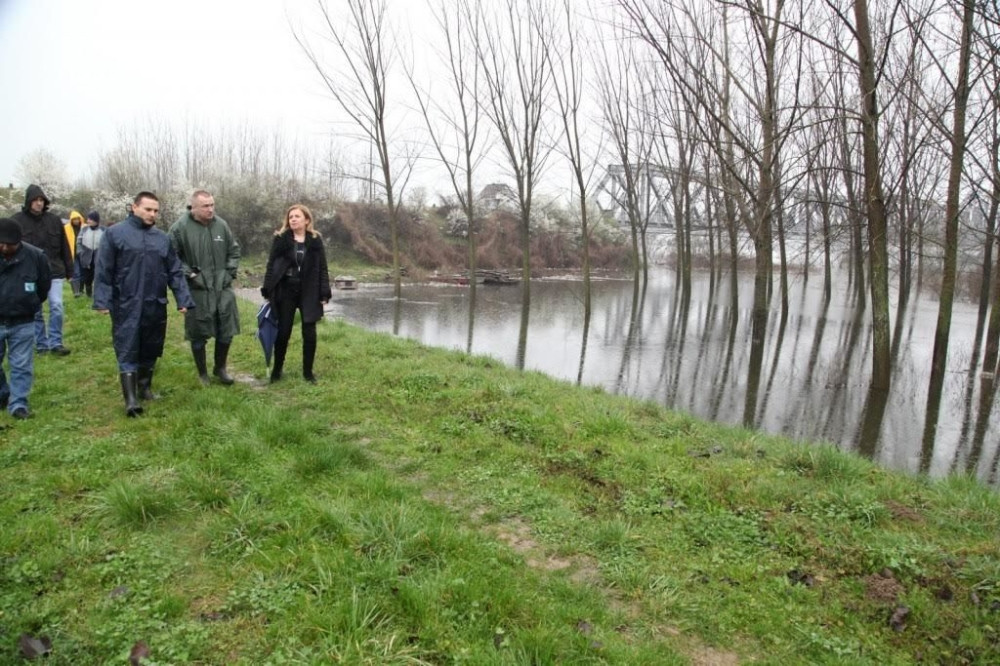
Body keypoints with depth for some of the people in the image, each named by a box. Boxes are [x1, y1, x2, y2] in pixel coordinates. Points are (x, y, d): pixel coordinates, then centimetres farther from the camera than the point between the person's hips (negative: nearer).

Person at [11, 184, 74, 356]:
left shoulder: (54, 220, 2)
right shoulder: (17, 221, -3)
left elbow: (64, 246, 7)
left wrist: (69, 270, 8)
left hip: (54, 271, 0)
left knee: (56, 306, -6)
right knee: (35, 311, 7)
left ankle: (55, 343, 3)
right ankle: (41, 344, 16)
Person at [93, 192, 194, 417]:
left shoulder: (162, 238, 10)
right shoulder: (115, 233, -3)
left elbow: (175, 272, 10)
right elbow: (103, 270, -4)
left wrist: (183, 299, 3)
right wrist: (102, 301, -10)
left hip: (155, 306, 4)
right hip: (126, 307, -4)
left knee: (150, 350, 14)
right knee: (127, 351, -4)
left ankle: (145, 387, 31)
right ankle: (131, 398, -3)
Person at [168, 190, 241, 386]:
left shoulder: (221, 225, 3)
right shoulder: (180, 227, -9)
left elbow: (234, 251, 13)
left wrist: (230, 273, 4)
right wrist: (190, 275, -11)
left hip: (222, 288, 4)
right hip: (197, 289, -4)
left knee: (226, 330, 9)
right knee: (198, 333, 6)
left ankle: (220, 368, 29)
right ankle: (202, 373, 23)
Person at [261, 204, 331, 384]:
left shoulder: (316, 240, 2)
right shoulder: (281, 239, 0)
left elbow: (322, 268, 3)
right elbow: (271, 265, 1)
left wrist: (324, 294, -4)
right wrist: (268, 290, -5)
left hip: (309, 292, 1)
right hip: (286, 290, 0)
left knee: (309, 333, 3)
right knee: (283, 332, 5)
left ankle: (308, 372, 16)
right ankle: (276, 370, 21)